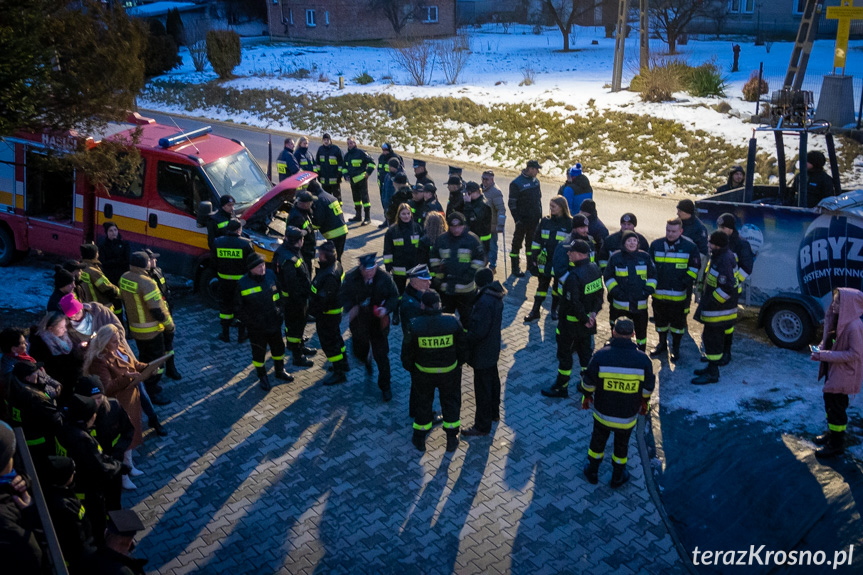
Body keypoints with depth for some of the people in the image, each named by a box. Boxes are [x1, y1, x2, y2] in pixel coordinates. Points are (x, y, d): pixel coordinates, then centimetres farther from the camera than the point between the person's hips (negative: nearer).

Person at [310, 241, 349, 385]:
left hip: (327, 314, -10)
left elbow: (323, 299, -30)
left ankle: (339, 373, 14)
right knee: (335, 337, 26)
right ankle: (343, 364, 43)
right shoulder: (336, 265, -1)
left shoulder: (330, 276, -34)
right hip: (335, 310, 10)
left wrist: (314, 310, -16)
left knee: (329, 343, 3)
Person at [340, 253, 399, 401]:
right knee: (359, 352, 19)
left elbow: (394, 297, -4)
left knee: (381, 356, 1)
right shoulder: (351, 278, -13)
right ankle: (367, 361, 59)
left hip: (378, 323, -2)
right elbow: (343, 295, -1)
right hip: (359, 322, 2)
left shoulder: (384, 278, -14)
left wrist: (387, 308, -23)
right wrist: (350, 307, -21)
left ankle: (385, 386, 20)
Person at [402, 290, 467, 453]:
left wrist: (410, 368, 10)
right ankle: (452, 440, 30)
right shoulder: (452, 322, -17)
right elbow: (462, 348, -5)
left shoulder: (415, 325, -20)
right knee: (450, 402, 20)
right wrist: (459, 363, 13)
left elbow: (407, 352, -9)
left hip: (424, 372, 0)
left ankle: (419, 440, 32)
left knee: (423, 403, 19)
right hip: (449, 371, 0)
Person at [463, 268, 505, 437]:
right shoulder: (496, 297, 1)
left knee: (482, 389, 1)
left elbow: (478, 331, -29)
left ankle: (482, 426, 12)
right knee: (493, 381, 25)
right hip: (493, 349, 10)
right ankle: (493, 413, 44)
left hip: (482, 353, -10)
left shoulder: (484, 302, -29)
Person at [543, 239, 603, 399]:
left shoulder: (573, 276, -29)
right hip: (587, 323, 8)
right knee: (585, 351, 20)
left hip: (571, 323, -8)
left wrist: (584, 319, -16)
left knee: (564, 354, 7)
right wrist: (594, 312, -1)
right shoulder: (595, 269, -2)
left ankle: (561, 387, 19)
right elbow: (599, 293, 4)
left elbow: (574, 303, -29)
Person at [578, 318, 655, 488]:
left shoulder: (601, 356, -22)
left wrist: (586, 397, 9)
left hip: (602, 412, -1)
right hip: (628, 416, 1)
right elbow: (648, 389, -5)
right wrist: (644, 403, 15)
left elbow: (588, 384, -12)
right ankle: (617, 477, 42)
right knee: (621, 445, 24)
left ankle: (592, 472, 42)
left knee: (598, 440, 24)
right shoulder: (643, 359, -18)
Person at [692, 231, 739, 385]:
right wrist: (705, 299, 22)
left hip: (718, 310, -11)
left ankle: (712, 374, 8)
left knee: (712, 339, -2)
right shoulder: (722, 256, 7)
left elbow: (727, 288, -29)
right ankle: (712, 367, 33)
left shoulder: (724, 262, -26)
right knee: (716, 337, 20)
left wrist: (710, 302, -21)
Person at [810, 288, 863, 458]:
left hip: (843, 374, -9)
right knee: (830, 402, 21)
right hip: (833, 371, 9)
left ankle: (836, 444, 17)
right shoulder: (840, 320, 2)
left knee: (836, 406, 3)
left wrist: (825, 355, -25)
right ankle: (833, 433, 40)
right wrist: (821, 350, -4)